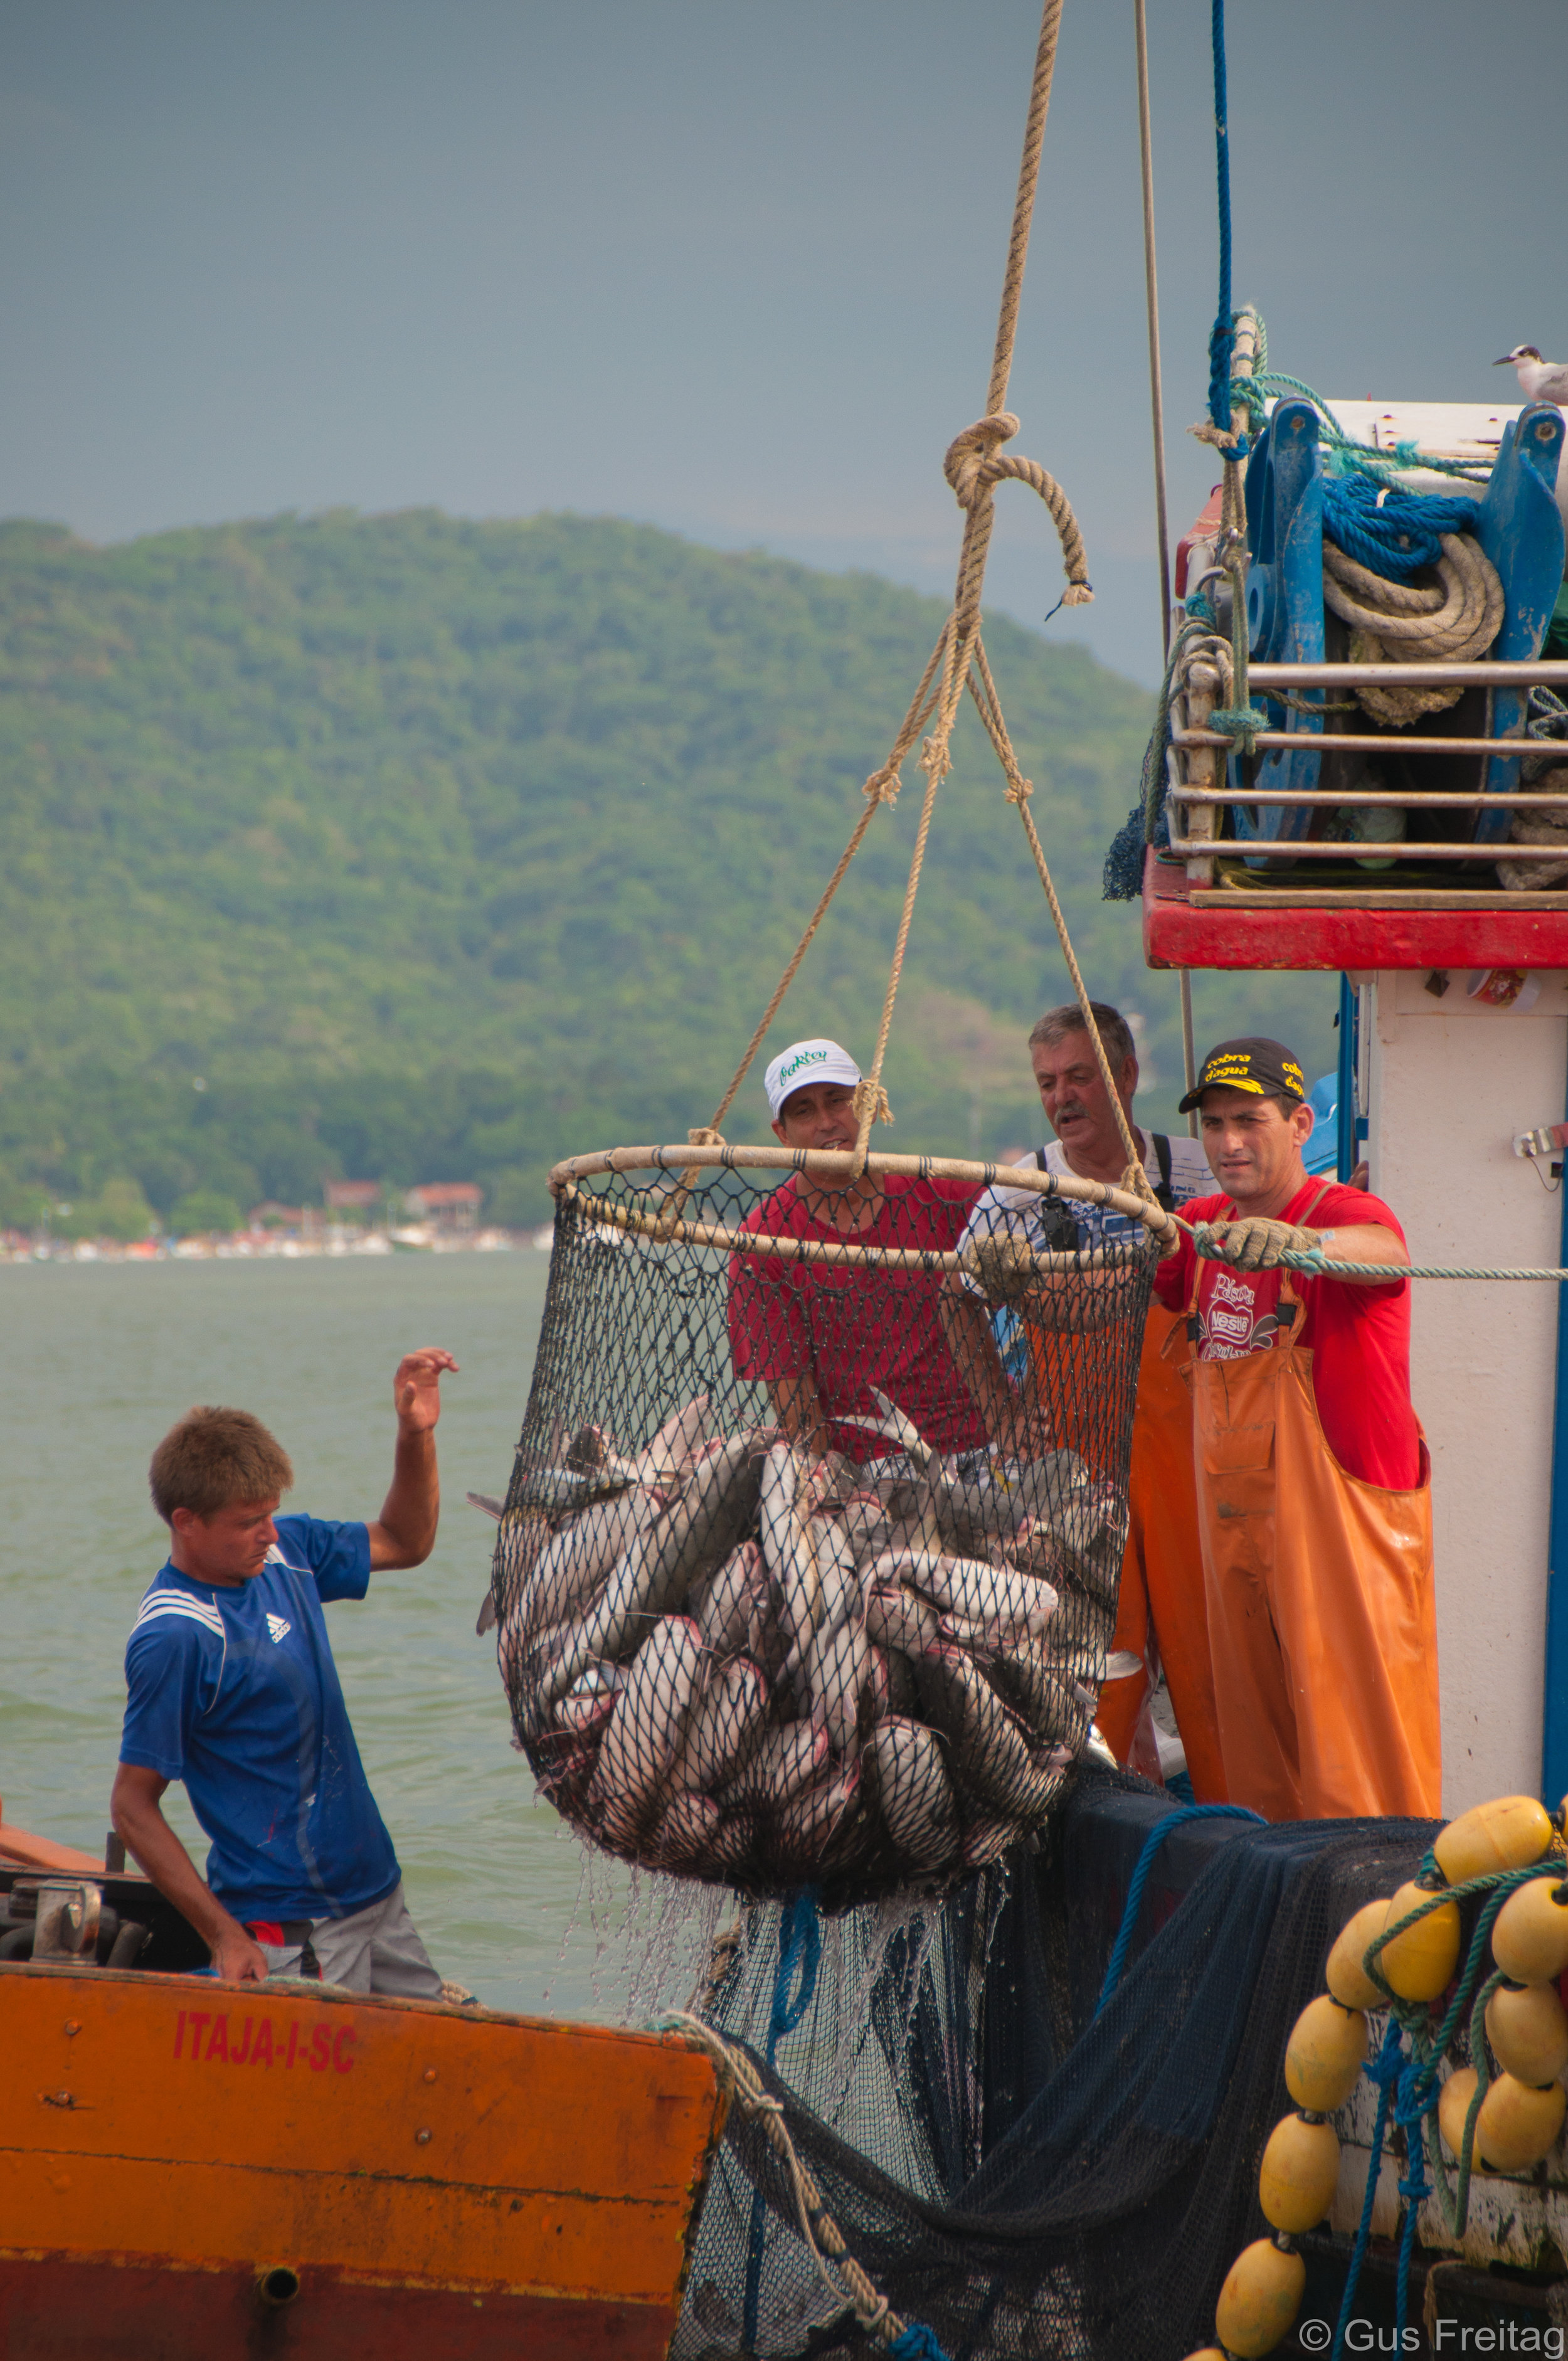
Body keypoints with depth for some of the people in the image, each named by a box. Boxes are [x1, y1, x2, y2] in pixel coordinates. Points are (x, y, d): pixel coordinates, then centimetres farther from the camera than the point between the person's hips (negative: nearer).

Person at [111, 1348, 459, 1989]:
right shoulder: (174, 1637, -20)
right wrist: (225, 1937, -20)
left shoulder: (284, 1550, 3)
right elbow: (132, 1806, -16)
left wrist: (417, 1435, 2)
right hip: (290, 1931, -8)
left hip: (377, 1891, 8)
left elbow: (404, 1544, 20)